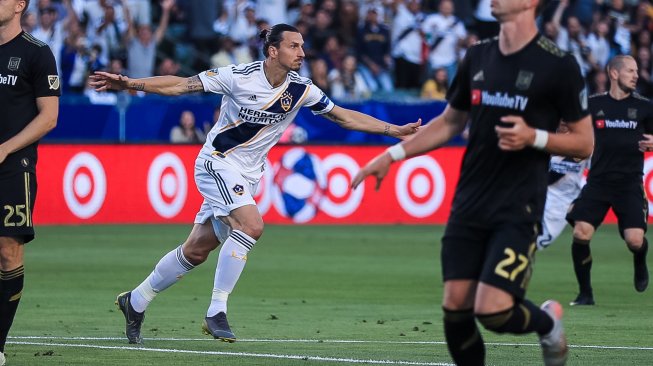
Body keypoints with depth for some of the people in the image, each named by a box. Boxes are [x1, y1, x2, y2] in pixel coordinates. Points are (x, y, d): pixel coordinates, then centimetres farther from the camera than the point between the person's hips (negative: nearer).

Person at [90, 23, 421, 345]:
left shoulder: (300, 89, -3)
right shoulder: (240, 76, -17)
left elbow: (345, 117, 6)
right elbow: (182, 85, -14)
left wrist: (396, 130, 1)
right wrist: (129, 83, -22)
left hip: (247, 175, 6)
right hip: (217, 162, -6)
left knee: (196, 250, 9)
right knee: (251, 225, -28)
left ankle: (135, 302, 25)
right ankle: (216, 312, -22)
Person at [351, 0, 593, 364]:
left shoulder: (558, 65, -8)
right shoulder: (478, 56, 9)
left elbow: (584, 142, -4)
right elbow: (450, 122, 21)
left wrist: (534, 137, -20)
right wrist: (392, 155, 15)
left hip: (518, 210, -5)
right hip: (469, 203, 5)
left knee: (492, 310, -16)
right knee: (455, 306, 0)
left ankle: (548, 321, 17)